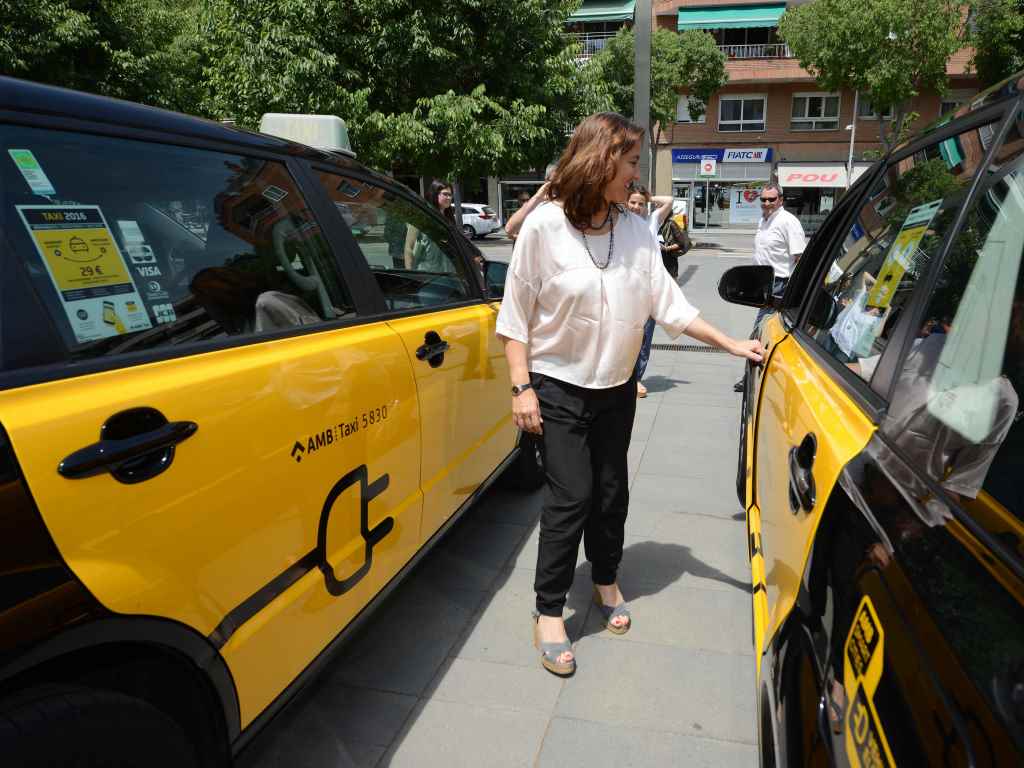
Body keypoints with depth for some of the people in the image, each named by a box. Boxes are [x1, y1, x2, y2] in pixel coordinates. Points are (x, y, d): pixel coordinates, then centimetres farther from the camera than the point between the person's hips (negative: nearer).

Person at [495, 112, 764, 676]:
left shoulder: (636, 231, 1)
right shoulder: (544, 226, -12)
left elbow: (668, 302, 2)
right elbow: (516, 316, -9)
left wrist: (731, 344, -1)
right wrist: (522, 388, -13)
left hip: (616, 387, 5)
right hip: (558, 386, -4)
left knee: (611, 491, 14)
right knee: (571, 496, -6)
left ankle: (605, 581, 37)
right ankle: (549, 614, 10)